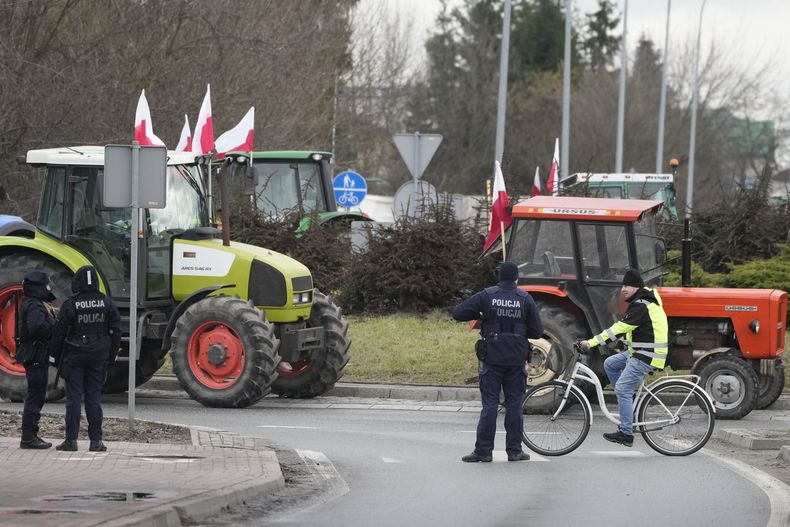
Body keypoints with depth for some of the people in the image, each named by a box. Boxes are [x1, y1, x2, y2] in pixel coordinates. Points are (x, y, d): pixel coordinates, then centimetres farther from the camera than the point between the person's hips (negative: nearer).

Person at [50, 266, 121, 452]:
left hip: (74, 356, -3)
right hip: (98, 356, 3)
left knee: (73, 397, 1)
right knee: (94, 397, 7)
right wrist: (111, 356, 13)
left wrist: (56, 354, 6)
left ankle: (71, 440, -1)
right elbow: (116, 331, 5)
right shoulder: (107, 304, 0)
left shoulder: (71, 304, -10)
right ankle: (95, 441, 6)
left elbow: (59, 332, -7)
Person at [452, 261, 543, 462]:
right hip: (516, 360, 1)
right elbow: (537, 332, 0)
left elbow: (458, 313, -4)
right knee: (514, 404, 8)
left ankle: (483, 451, -1)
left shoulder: (486, 296, -4)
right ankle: (514, 450, 10)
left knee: (489, 404, 1)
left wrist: (480, 315, 11)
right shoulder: (525, 299, -2)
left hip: (492, 358, -1)